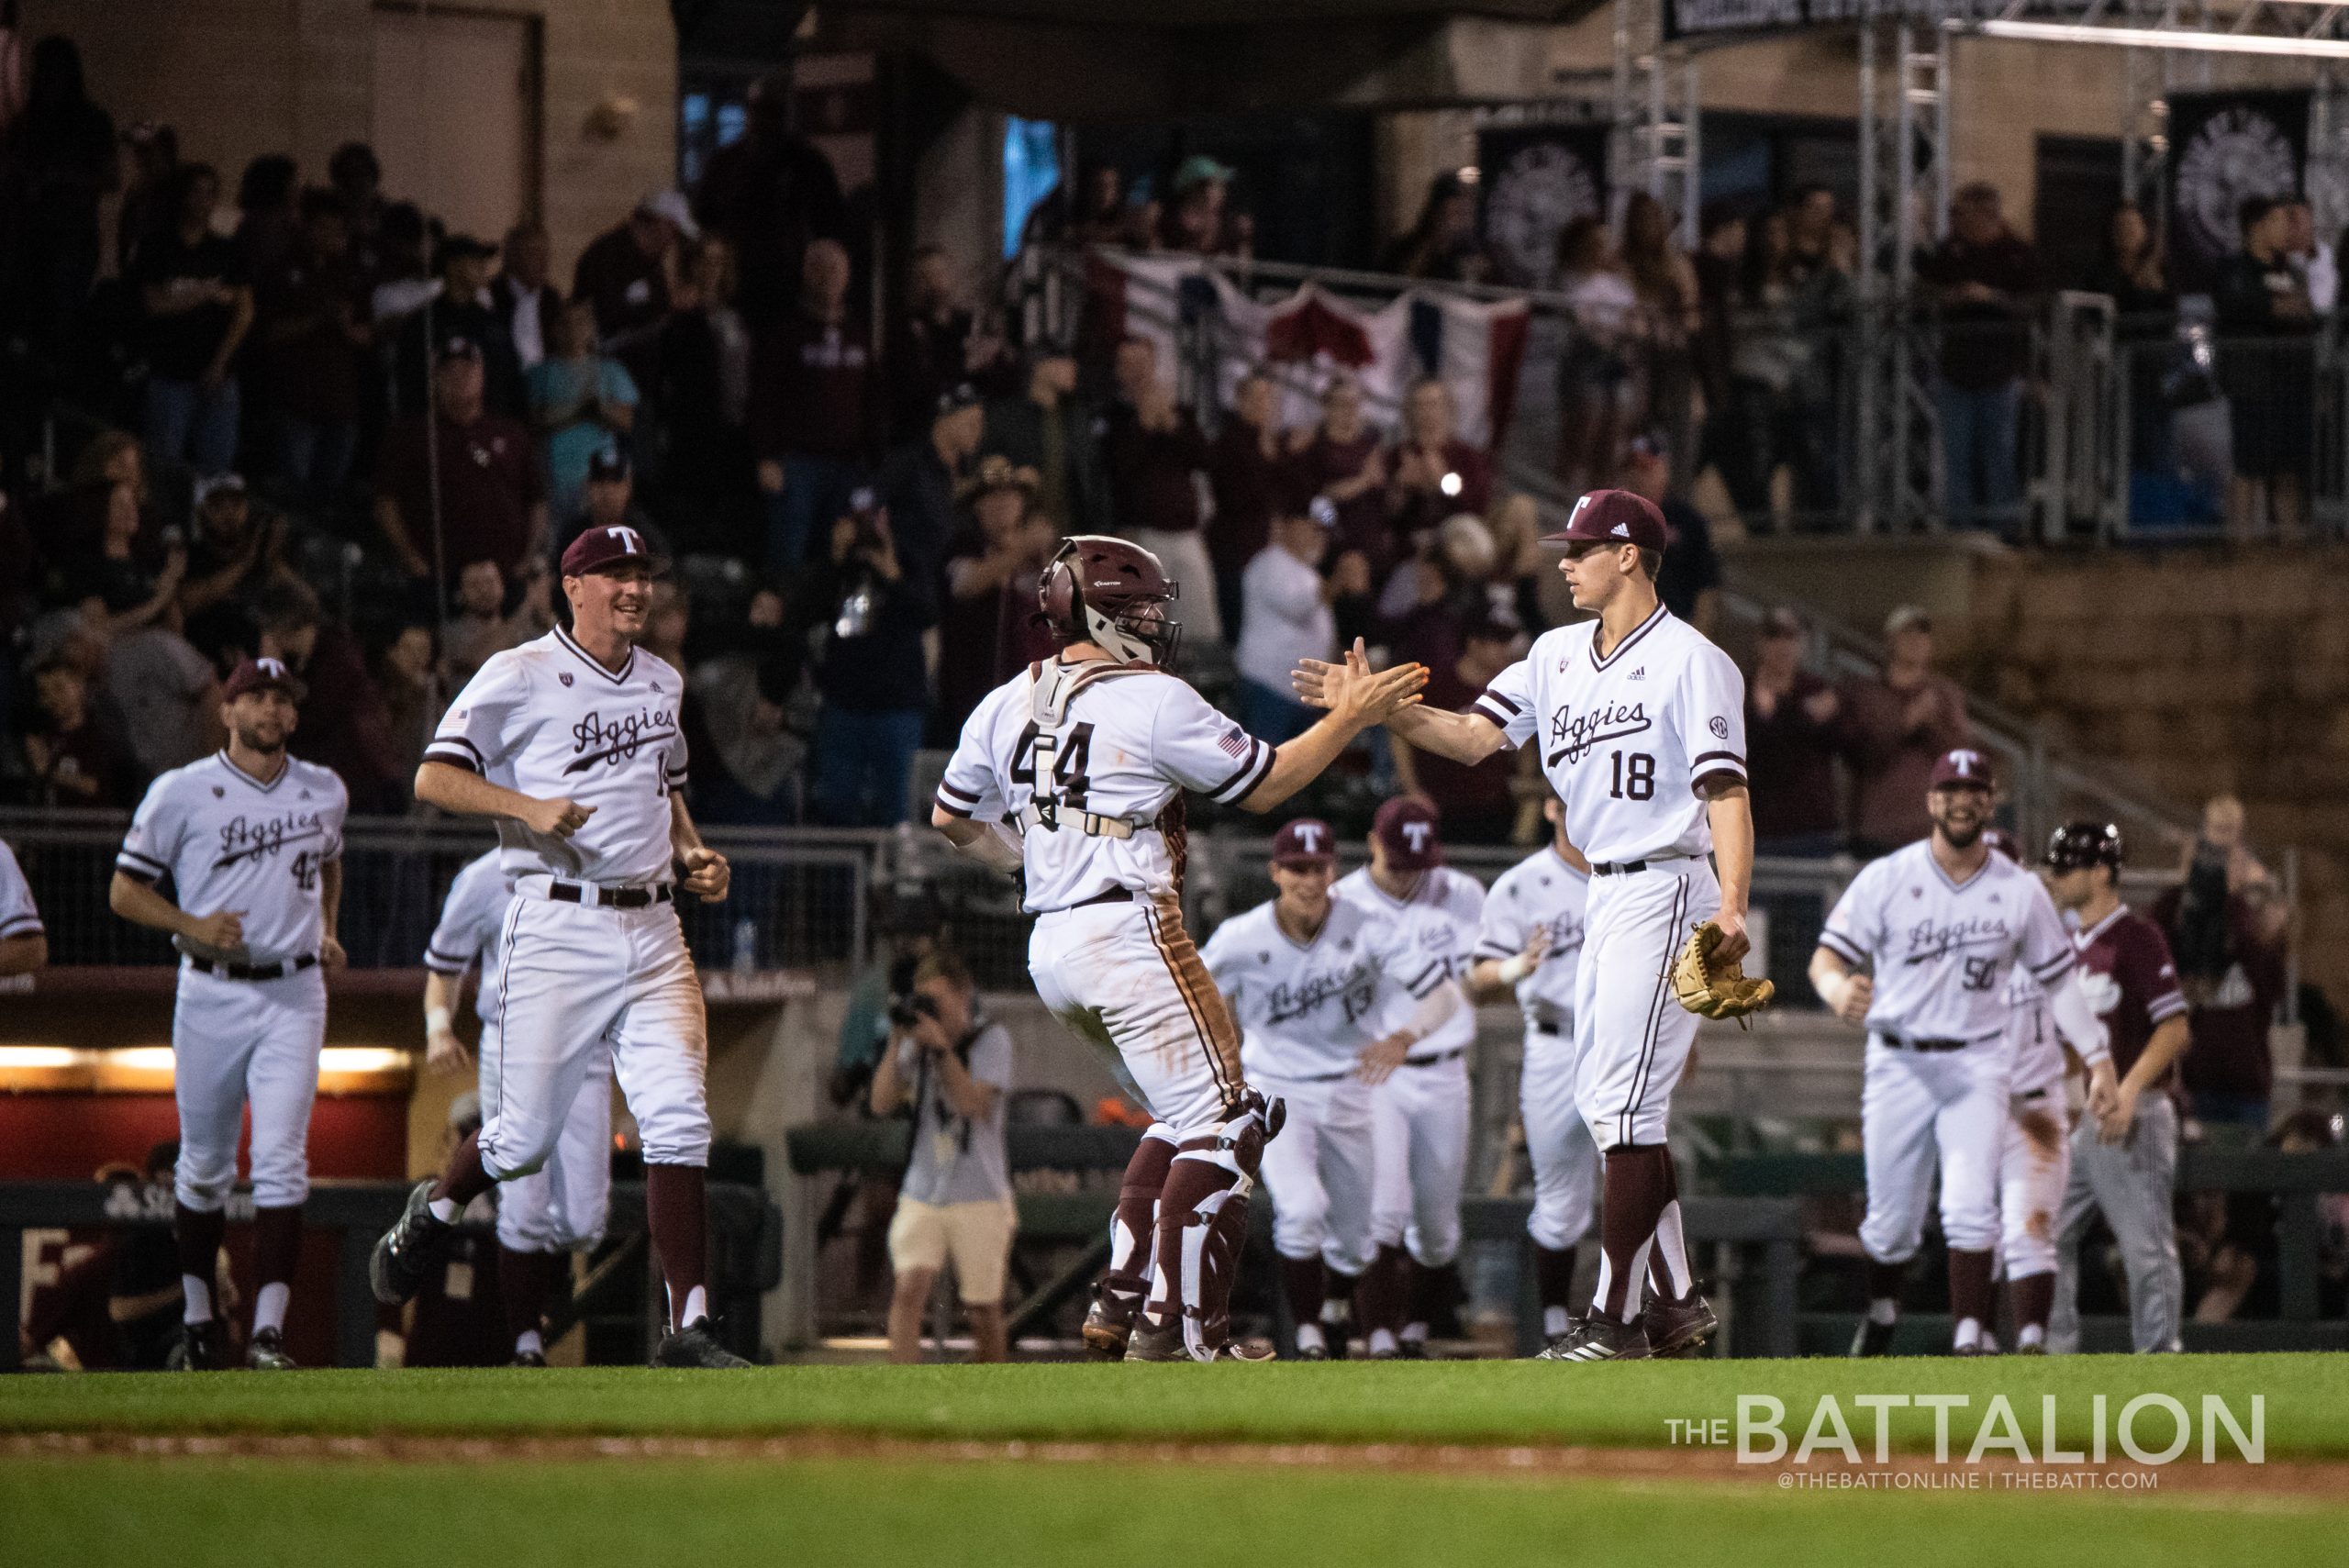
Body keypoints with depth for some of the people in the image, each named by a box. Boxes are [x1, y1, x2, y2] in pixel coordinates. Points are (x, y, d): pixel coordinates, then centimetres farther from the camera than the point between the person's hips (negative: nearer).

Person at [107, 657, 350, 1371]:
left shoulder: (324, 793, 10)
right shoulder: (181, 792, -2)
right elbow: (125, 890, 0)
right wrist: (192, 925, -16)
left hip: (294, 995, 1)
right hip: (211, 991, -1)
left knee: (281, 1160, -11)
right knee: (204, 1166, 8)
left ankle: (267, 1331, -16)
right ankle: (199, 1320, 24)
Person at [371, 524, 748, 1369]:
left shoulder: (662, 683, 16)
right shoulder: (521, 676, -3)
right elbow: (435, 778, -8)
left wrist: (694, 854, 12)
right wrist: (530, 807, -22)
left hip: (653, 931, 5)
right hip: (558, 929, -5)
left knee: (679, 1123, -9)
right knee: (525, 1138, -1)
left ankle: (689, 1327, -10)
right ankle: (433, 1210, 32)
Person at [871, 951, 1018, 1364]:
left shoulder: (991, 1039, -5)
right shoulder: (917, 1044, 6)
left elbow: (973, 1104, -18)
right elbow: (882, 1103, -1)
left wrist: (941, 1047, -22)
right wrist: (896, 1041, -8)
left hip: (979, 1198, -3)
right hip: (922, 1194, 3)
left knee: (984, 1315, 4)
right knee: (908, 1290, -18)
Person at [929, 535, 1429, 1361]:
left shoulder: (1007, 706, 11)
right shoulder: (1154, 704, -9)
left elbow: (952, 815, 23)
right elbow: (1264, 784, 0)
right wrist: (1349, 717, 9)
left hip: (1051, 948, 8)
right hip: (1129, 935, -8)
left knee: (1190, 1111, 21)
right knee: (1221, 1121, -4)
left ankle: (1121, 1297, 14)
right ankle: (1176, 1327, -9)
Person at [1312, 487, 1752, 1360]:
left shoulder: (1691, 661, -11)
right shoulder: (1559, 654, 13)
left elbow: (1726, 791, -18)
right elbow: (1475, 737, 5)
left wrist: (1733, 906, -30)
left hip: (1667, 890, -9)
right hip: (1606, 896, 9)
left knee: (1626, 1104, -11)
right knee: (1605, 1101, 10)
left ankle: (1615, 1318, -9)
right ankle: (1675, 1299, 16)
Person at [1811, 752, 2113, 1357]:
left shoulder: (2020, 891, 2)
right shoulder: (1885, 879, -3)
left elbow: (2059, 979, 10)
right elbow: (1827, 956, -8)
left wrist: (2099, 1061, 4)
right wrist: (1839, 990, -33)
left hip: (1977, 1064, 0)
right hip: (1898, 1063, 0)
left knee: (1971, 1207, -17)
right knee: (1892, 1218, 5)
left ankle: (1969, 1341, -17)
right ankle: (1881, 1314, 32)